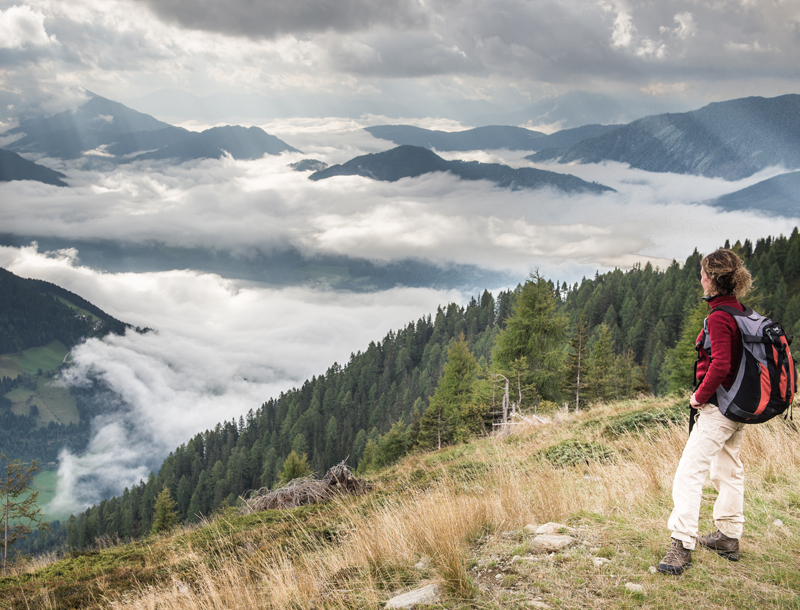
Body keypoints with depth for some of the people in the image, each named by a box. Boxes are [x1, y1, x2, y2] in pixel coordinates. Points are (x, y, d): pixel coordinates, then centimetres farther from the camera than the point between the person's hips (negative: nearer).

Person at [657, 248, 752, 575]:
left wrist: (700, 396, -14)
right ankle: (729, 537, 32)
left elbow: (720, 365, -28)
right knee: (728, 470, 20)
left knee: (689, 472, -11)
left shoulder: (719, 317, -19)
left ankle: (682, 545, -14)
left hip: (718, 407, -10)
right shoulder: (741, 312, 9)